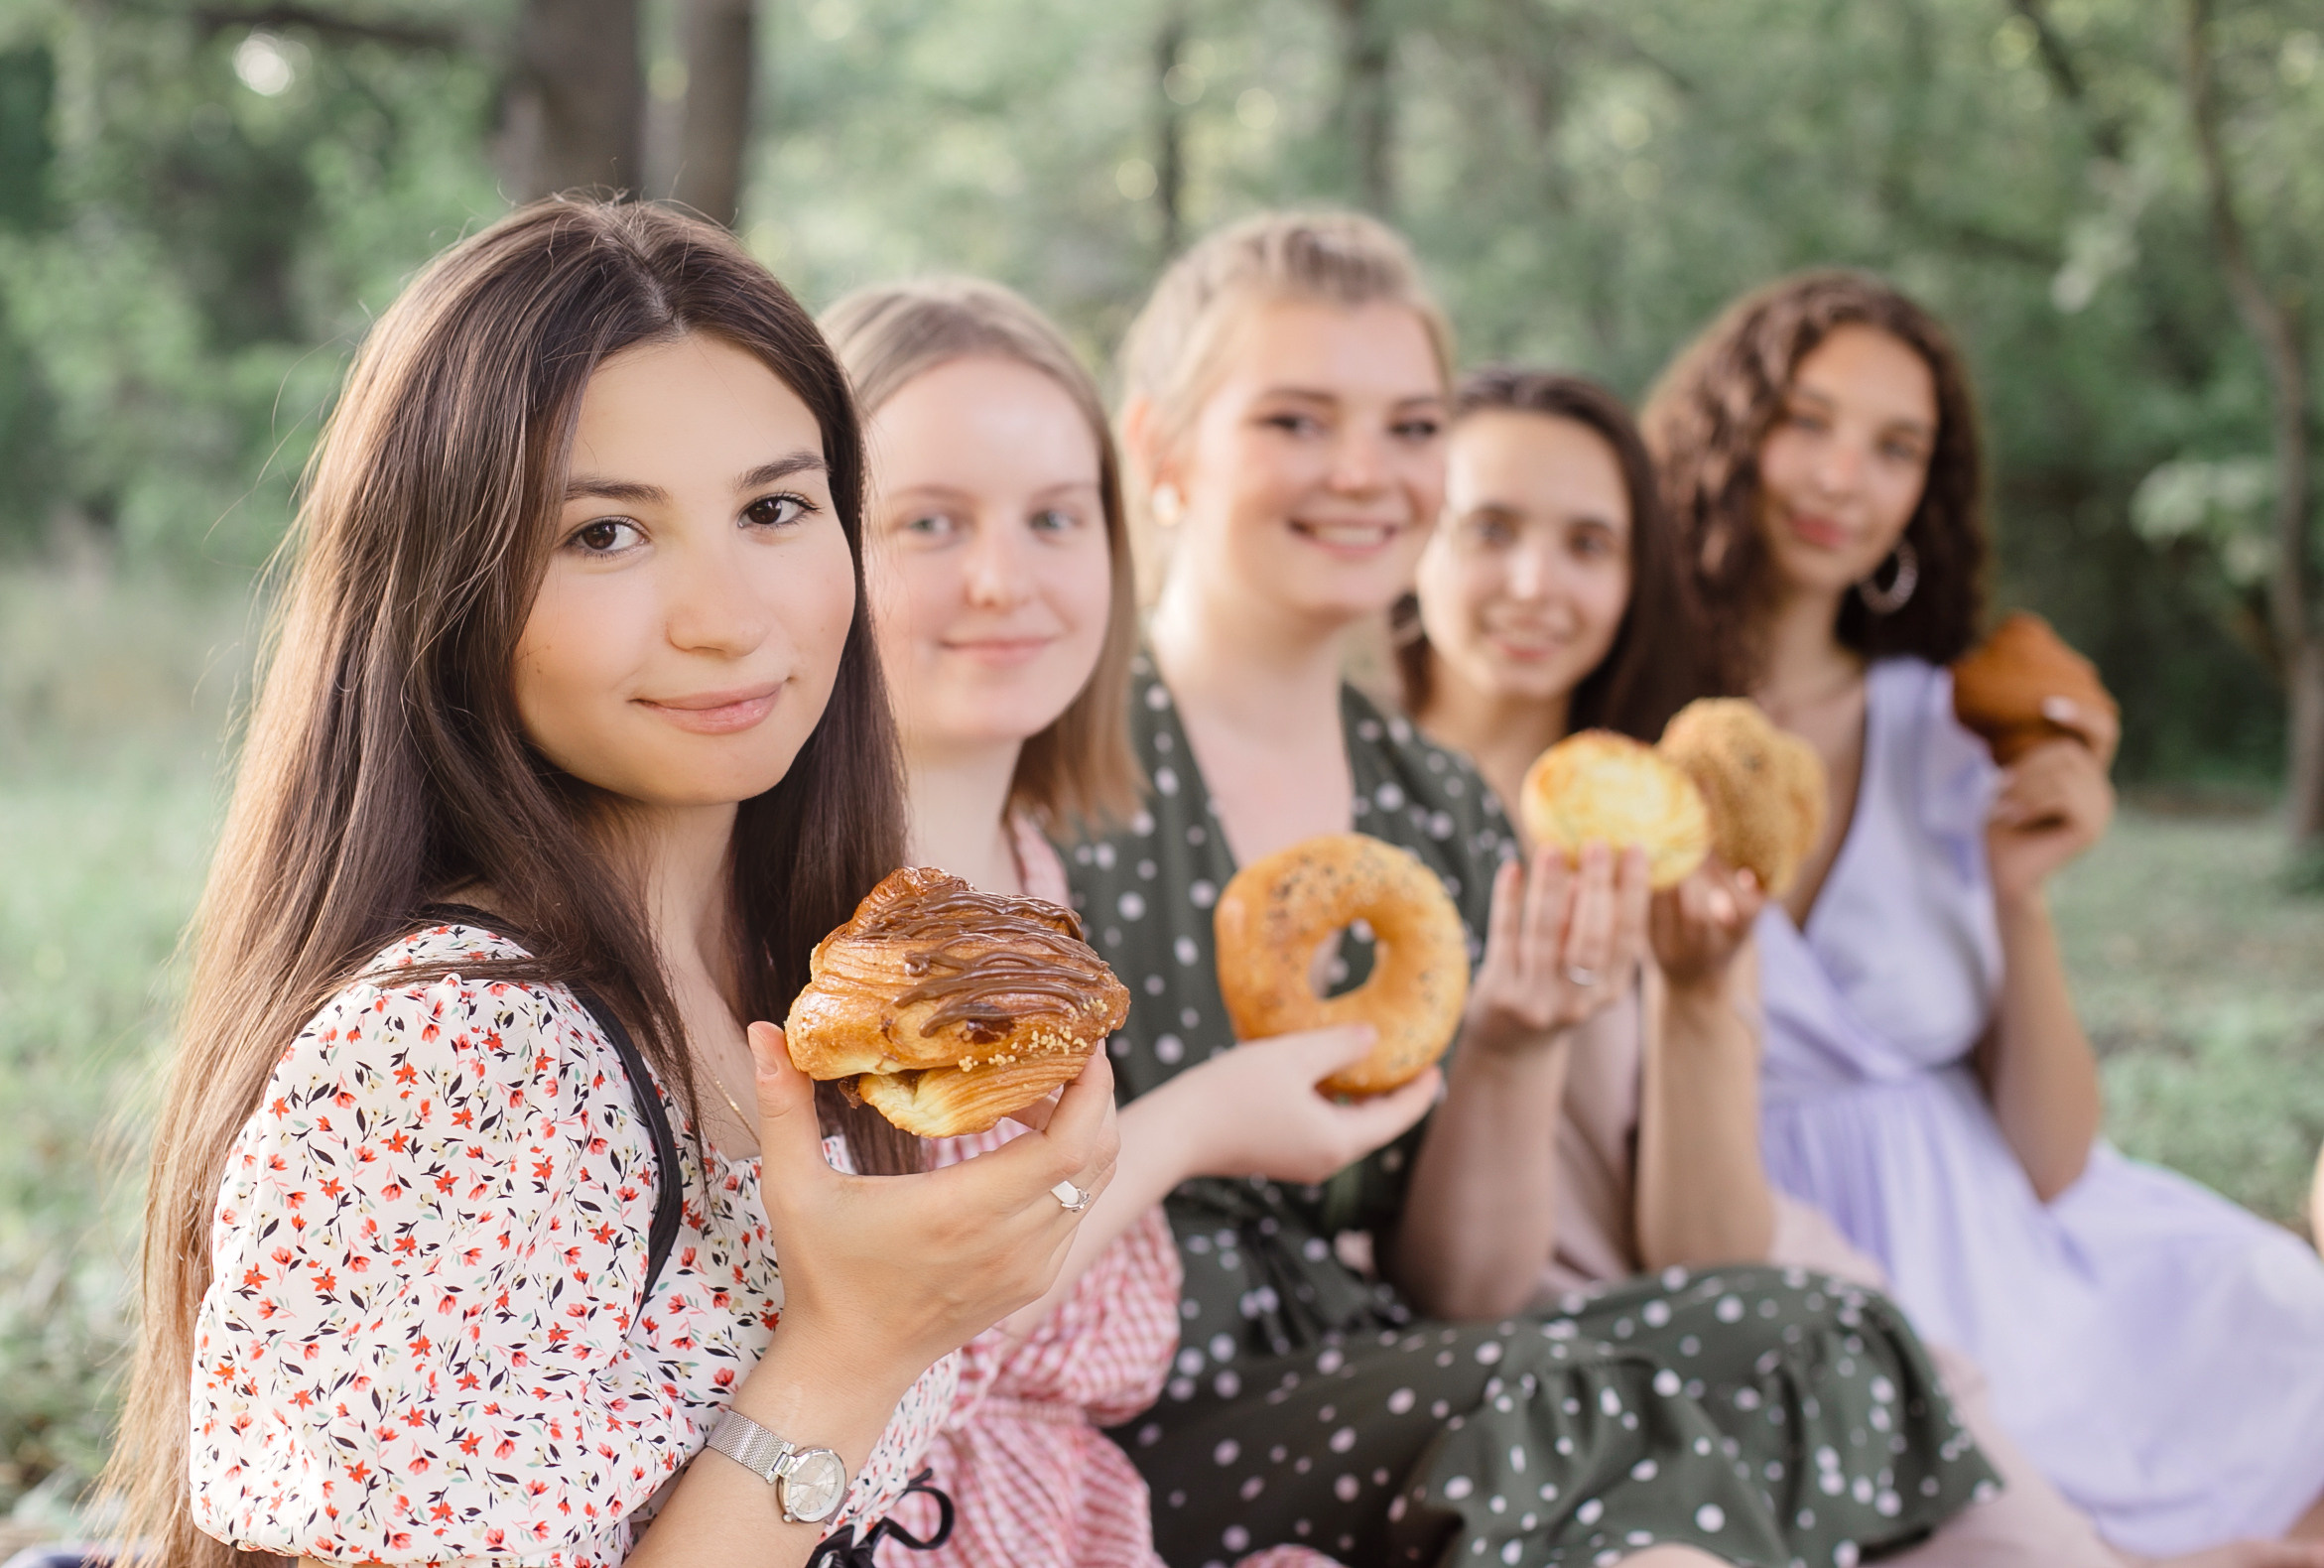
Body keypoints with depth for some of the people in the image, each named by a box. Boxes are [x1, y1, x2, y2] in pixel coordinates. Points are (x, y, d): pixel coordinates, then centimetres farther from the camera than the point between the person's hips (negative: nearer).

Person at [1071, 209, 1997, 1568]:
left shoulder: (1444, 811, 10)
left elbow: (1463, 1299, 9)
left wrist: (1517, 1051, -8)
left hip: (1372, 1416, 6)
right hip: (1121, 1455, -5)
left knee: (1803, 1334, -20)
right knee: (1603, 1417, -30)